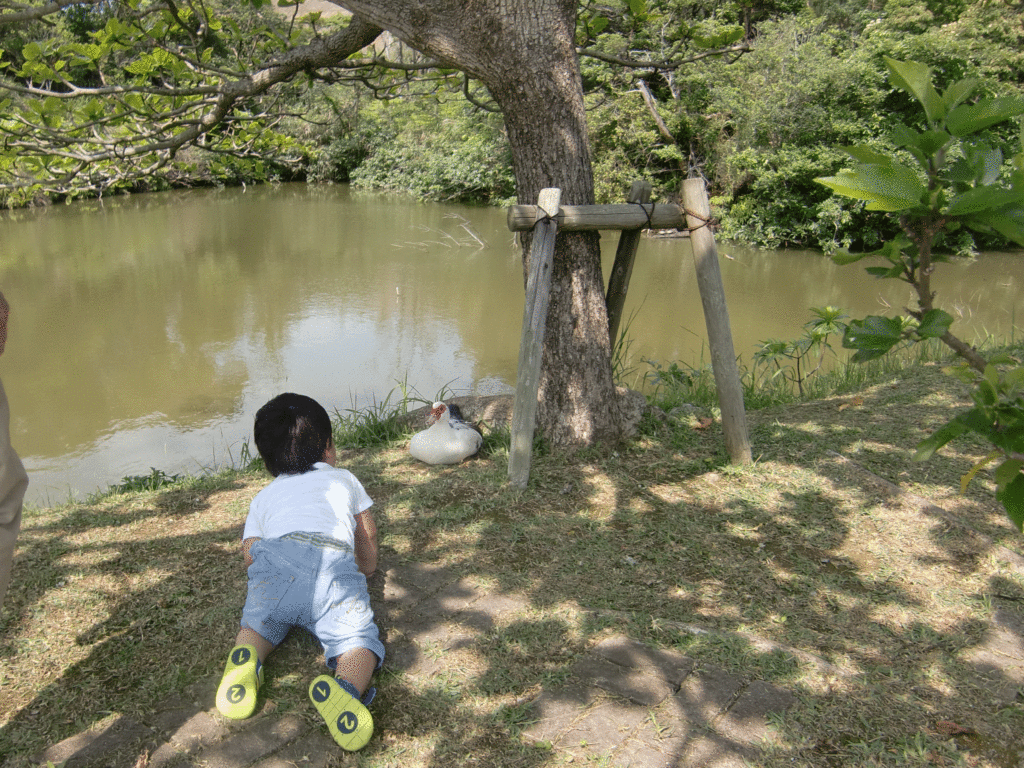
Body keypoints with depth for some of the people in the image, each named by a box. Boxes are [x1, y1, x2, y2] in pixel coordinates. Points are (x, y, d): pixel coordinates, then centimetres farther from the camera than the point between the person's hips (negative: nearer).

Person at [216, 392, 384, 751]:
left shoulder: (262, 497, 35)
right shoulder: (344, 479, 36)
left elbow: (250, 553, 25)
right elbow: (367, 536, 46)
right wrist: (366, 568, 67)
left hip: (277, 559, 2)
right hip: (337, 567, -1)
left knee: (258, 624, 25)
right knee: (358, 639, 3)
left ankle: (248, 658, -9)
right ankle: (346, 686, -31)